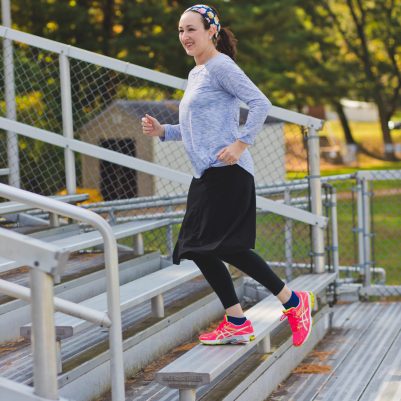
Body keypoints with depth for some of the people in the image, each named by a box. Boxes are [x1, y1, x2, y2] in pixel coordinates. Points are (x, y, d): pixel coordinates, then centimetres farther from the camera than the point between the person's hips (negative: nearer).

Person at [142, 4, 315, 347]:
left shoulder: (220, 66, -7)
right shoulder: (196, 74, 21)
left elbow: (260, 103, -17)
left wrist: (240, 144, -23)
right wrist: (162, 131, 13)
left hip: (227, 173, -10)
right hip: (207, 176, 10)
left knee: (226, 246, -13)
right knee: (199, 248, 6)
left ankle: (294, 302, -2)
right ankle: (237, 324, 11)